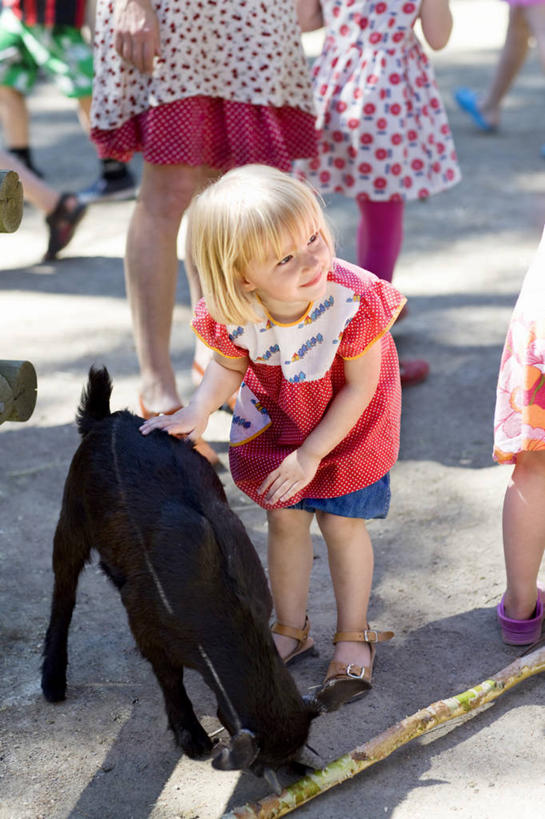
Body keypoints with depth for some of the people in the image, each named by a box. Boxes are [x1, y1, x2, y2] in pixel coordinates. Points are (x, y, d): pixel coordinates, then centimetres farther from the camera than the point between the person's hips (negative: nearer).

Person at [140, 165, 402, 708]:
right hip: (276, 421, 3)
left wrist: (312, 454, -20)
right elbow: (229, 366, -6)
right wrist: (198, 410, -25)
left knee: (341, 521, 3)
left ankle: (353, 636, 25)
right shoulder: (232, 317, -30)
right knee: (285, 520, 12)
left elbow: (361, 387, -24)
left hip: (348, 425, -2)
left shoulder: (352, 299, -38)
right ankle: (291, 630, 34)